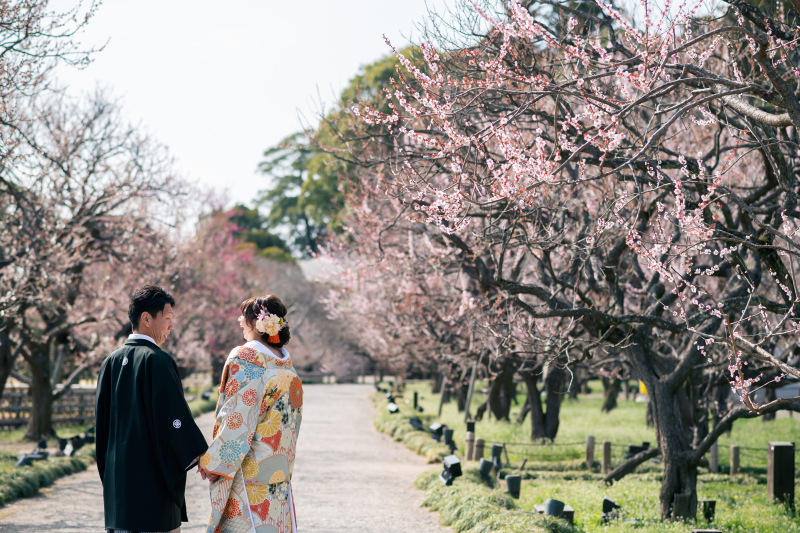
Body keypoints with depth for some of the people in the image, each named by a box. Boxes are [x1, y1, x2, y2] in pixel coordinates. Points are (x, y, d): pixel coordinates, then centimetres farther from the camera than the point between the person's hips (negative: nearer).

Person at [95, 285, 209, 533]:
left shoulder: (111, 362, 9)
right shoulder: (157, 361, -13)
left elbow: (102, 421, 14)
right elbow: (176, 414, -17)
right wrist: (200, 455, -8)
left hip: (117, 474, 7)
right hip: (153, 473, -7)